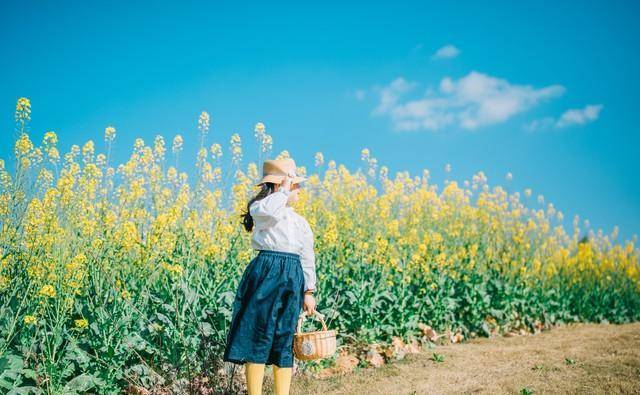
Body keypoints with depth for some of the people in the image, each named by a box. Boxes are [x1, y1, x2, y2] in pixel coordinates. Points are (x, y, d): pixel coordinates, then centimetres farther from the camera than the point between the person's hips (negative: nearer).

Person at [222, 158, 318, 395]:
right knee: (258, 337, -3)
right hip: (266, 272, -5)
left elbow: (308, 259, 16)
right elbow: (269, 211, -25)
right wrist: (284, 191, -8)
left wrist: (309, 291, 10)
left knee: (284, 341, 8)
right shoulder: (260, 209, 2)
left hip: (292, 277, 5)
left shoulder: (301, 222, 17)